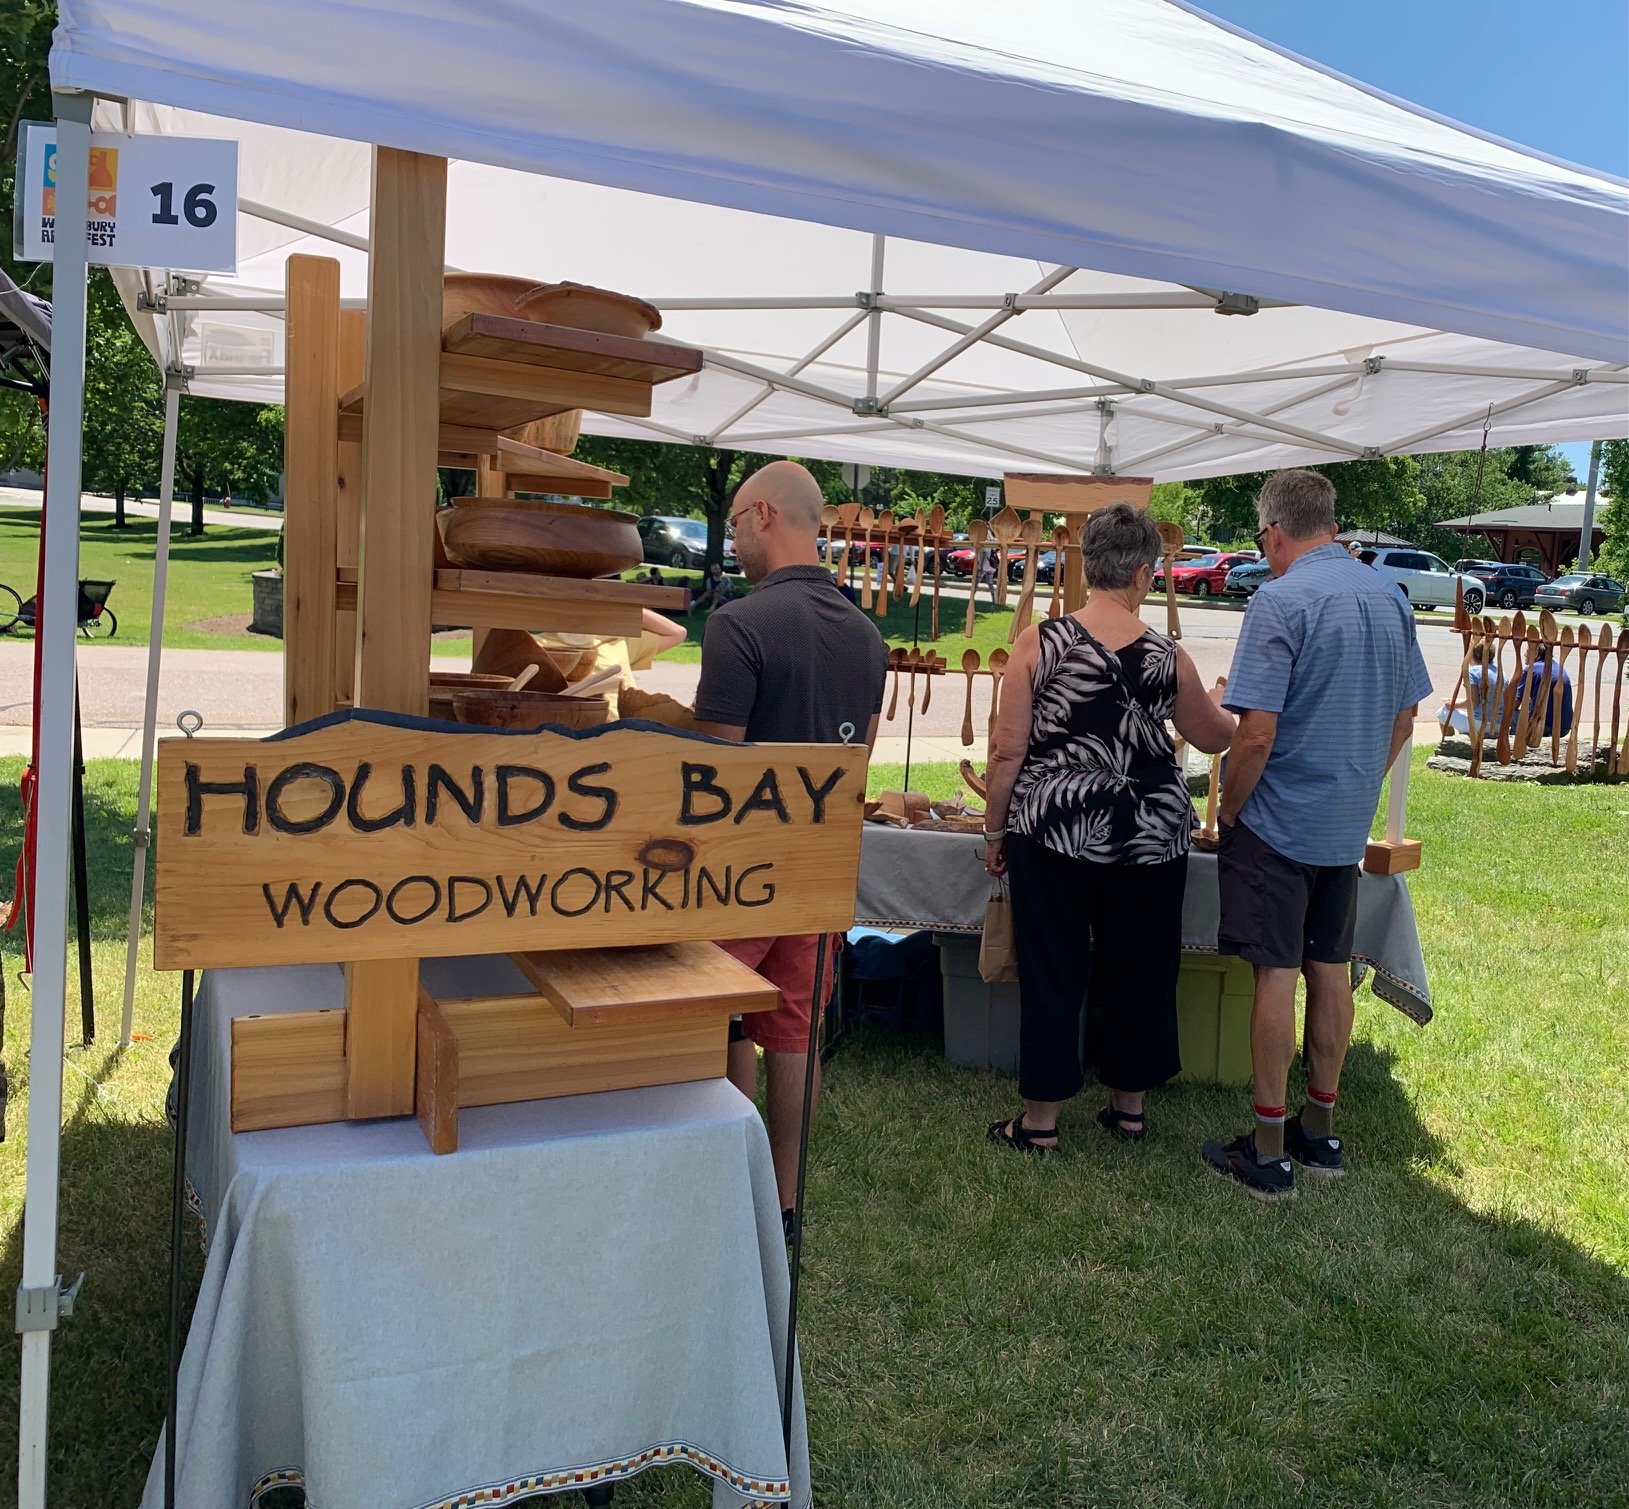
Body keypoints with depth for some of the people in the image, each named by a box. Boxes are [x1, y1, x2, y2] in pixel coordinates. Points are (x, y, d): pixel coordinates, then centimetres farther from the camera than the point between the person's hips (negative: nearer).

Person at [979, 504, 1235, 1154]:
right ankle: (1129, 1104, 31)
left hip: (1054, 833, -1)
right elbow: (1215, 738, 13)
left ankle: (1041, 1119, 19)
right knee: (1139, 972, 17)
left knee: (1051, 973, 9)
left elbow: (1008, 751, -8)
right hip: (1149, 838, 2)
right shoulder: (1168, 657, -3)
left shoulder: (1038, 643, -8)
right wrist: (1230, 706, 35)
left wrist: (995, 830, 4)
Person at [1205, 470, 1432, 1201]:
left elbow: (1256, 734, -22)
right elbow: (1405, 716, 13)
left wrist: (1229, 811, -8)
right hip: (1348, 824, 7)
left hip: (1279, 820, -7)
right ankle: (1320, 1133, 28)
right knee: (1331, 971, 14)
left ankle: (1269, 1152, 10)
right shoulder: (1390, 597, 5)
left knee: (1277, 975, 0)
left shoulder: (1280, 600, -17)